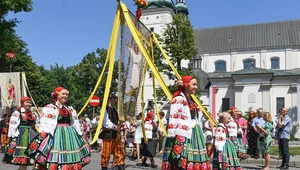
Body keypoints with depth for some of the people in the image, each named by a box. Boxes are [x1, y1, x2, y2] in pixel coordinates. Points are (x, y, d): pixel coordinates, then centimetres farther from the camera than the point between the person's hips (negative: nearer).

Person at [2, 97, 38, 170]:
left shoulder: (34, 114, 14)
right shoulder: (17, 113, -5)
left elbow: (36, 126, 18)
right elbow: (13, 126, -10)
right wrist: (14, 138, -16)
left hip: (32, 137, 6)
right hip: (21, 137, -6)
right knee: (22, 158, 0)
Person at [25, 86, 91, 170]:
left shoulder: (71, 109, 18)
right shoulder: (49, 108, -1)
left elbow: (76, 125, 20)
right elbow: (45, 124, -10)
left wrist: (80, 136, 16)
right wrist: (43, 136, -20)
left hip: (69, 135, 6)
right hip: (55, 135, -6)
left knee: (69, 157, 7)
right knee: (54, 160, -10)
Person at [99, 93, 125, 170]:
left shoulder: (114, 110, 14)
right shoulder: (105, 109, -12)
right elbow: (105, 123, -19)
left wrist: (118, 127, 5)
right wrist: (115, 127, -17)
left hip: (115, 133, 8)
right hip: (108, 133, -8)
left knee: (119, 151, 9)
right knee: (106, 153, 1)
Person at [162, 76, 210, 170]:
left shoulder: (191, 100, 19)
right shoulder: (178, 99, -10)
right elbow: (173, 120, -17)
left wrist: (199, 134, 20)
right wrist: (174, 139, -22)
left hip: (193, 135, 9)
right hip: (182, 137, -9)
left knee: (194, 161, 8)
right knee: (182, 162, -9)